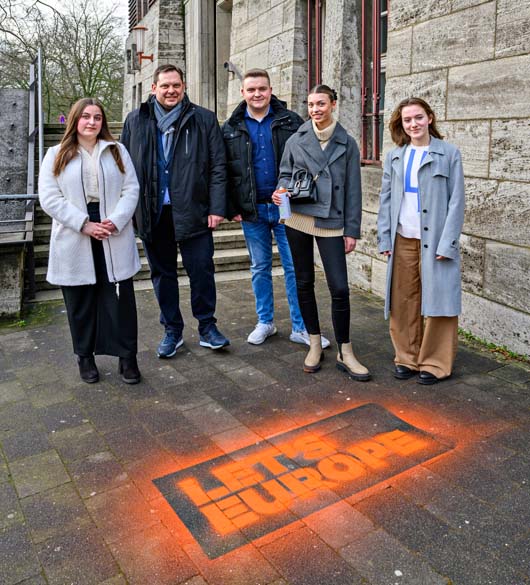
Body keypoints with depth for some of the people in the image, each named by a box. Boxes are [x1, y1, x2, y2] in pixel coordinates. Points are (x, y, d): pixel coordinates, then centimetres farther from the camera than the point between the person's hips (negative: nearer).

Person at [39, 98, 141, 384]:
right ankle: (85, 356, 24)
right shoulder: (56, 156, 7)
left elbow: (131, 190, 3)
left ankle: (127, 357, 13)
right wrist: (84, 224, -14)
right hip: (74, 242, 0)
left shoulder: (117, 151, 11)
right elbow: (49, 198, -3)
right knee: (81, 302, 9)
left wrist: (116, 221, -13)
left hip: (114, 239, 1)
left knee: (121, 299, 2)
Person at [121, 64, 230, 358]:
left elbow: (218, 166, -1)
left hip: (193, 211, -2)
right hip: (152, 213, 3)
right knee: (162, 273, 11)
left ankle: (207, 327, 20)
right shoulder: (135, 121, 7)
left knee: (202, 271, 2)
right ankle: (172, 331, 25)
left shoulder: (203, 119, 1)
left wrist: (217, 207, -9)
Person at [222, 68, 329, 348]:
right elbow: (223, 171, 5)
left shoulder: (290, 122, 1)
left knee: (294, 267, 1)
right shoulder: (231, 128, 5)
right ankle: (265, 322, 26)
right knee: (260, 268, 12)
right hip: (252, 210, 2)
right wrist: (231, 208, -1)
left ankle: (300, 327, 12)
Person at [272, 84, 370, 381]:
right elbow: (285, 174, 15)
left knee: (340, 288, -6)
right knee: (304, 283, 9)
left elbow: (353, 189, 3)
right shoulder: (296, 140, 6)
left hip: (331, 223, -2)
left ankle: (345, 353, 8)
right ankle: (315, 344, 25)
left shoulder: (347, 143, 3)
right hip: (298, 219, 2)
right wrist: (281, 190, -9)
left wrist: (352, 230, -1)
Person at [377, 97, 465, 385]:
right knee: (403, 302, 7)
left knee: (437, 301, 1)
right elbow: (386, 199, 11)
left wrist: (447, 243, -11)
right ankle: (407, 357, 21)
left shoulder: (449, 153, 1)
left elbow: (456, 200, -3)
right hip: (402, 241, 3)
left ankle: (435, 363, 13)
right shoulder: (394, 156, 11)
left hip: (435, 240, -3)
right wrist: (384, 239, 3)